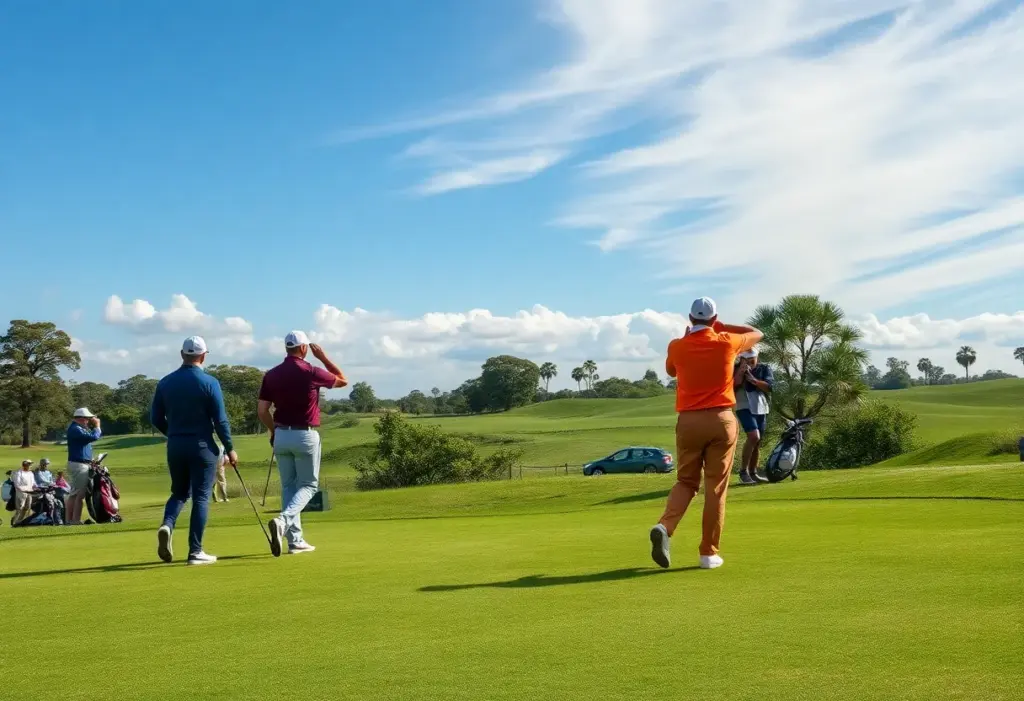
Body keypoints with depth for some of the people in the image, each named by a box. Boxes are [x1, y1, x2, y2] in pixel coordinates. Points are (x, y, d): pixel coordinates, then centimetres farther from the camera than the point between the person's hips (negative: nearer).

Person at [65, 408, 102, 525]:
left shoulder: (78, 428, 17)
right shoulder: (75, 429, -16)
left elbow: (95, 436, 25)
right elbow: (93, 437, -22)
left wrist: (94, 426, 11)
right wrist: (97, 426, -8)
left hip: (80, 465, 11)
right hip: (79, 465, -11)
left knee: (73, 494, 11)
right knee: (80, 494, -9)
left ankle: (68, 519, 14)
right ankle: (76, 520, -8)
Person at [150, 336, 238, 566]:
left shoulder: (165, 383, 3)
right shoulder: (209, 382, -9)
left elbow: (156, 418, 7)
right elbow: (220, 420, -9)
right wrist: (230, 448, 1)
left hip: (175, 446, 4)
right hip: (202, 446, -4)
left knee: (179, 492, 19)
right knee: (201, 497, 2)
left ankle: (167, 525, -10)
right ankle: (195, 551, 0)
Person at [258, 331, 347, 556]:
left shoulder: (271, 375, 1)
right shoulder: (310, 372, -10)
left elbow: (262, 410, 2)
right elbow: (343, 380, 6)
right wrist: (323, 357, 11)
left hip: (281, 435, 4)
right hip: (306, 436, -4)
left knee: (288, 486, 13)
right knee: (308, 485, 6)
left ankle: (295, 540, 12)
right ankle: (283, 520, -20)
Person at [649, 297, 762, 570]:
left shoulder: (677, 346, -1)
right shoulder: (726, 343, -3)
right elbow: (757, 334, 19)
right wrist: (721, 326, 20)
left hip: (688, 421, 1)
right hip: (721, 420, -1)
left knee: (686, 481, 13)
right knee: (716, 488, 5)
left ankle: (665, 527, -13)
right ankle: (709, 553, 6)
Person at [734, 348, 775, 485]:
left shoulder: (764, 368, 4)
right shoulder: (736, 369, -1)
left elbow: (770, 386, -8)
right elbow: (731, 388, -11)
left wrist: (753, 380, -20)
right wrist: (740, 373, -20)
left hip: (761, 409, 4)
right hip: (744, 408, -4)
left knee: (758, 442, 8)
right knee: (754, 436, -22)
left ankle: (753, 473, 19)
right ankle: (743, 471, -13)